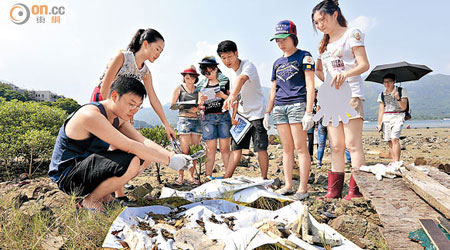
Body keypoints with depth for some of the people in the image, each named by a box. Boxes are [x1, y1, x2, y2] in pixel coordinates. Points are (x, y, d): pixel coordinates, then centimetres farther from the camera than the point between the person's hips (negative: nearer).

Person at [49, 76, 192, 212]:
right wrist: (169, 161, -29)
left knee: (145, 157, 1)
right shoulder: (91, 115, -26)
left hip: (90, 165, 9)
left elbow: (143, 141, -4)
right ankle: (89, 201, -10)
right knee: (131, 162, -31)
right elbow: (130, 146, -31)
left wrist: (173, 155, -19)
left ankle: (104, 194, 6)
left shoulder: (119, 118, 4)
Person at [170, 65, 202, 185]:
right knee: (184, 150, -7)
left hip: (197, 120, 3)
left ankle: (191, 176, 11)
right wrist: (186, 108, -10)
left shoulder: (198, 89, 15)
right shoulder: (179, 88, 9)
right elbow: (172, 105, 4)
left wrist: (197, 108, -8)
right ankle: (180, 176, 2)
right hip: (184, 119, -3)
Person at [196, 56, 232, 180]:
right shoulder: (202, 85, 13)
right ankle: (208, 176, 3)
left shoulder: (225, 81, 7)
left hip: (223, 116, -1)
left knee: (225, 148, 0)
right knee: (210, 149, -1)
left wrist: (224, 96, -12)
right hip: (208, 118, 1)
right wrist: (201, 100, -9)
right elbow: (200, 106, 13)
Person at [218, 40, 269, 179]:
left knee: (261, 148, -4)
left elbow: (242, 79, -38)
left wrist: (231, 96, -56)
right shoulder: (232, 72, 10)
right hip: (242, 115, 7)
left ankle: (264, 179, 8)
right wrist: (234, 115, 11)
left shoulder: (248, 65, -14)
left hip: (256, 113, -7)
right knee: (236, 147, 8)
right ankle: (227, 178, 13)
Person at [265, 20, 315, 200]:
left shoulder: (304, 56, 3)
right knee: (287, 148, 7)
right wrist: (267, 112, 17)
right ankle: (288, 186, 11)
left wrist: (309, 112, -14)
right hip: (279, 107, 6)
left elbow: (310, 85, -5)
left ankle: (303, 188, 0)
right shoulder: (277, 63, 20)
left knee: (300, 147, -6)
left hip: (297, 104, -5)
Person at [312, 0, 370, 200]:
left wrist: (345, 74, -27)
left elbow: (364, 65, -8)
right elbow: (319, 70, 27)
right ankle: (334, 190, 7)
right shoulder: (323, 44, 20)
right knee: (336, 146, 4)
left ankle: (355, 189, -3)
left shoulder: (352, 34, 2)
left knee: (352, 144, -9)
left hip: (351, 95, -6)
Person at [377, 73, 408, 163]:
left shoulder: (402, 91, 0)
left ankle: (397, 162, -19)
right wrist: (379, 123, 9)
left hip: (398, 117, -4)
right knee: (390, 141, 1)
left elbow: (404, 107, -5)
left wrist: (398, 98, -22)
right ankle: (394, 162, 8)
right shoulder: (382, 94, 9)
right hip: (386, 118, 4)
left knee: (394, 139, -20)